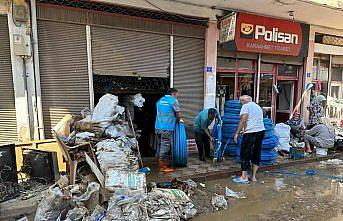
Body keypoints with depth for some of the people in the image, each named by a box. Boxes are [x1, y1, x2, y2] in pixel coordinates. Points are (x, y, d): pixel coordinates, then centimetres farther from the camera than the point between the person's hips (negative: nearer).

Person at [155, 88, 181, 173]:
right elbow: (178, 115, -5)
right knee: (165, 146, -1)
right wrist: (176, 119, 17)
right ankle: (163, 167, 5)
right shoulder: (173, 101, -5)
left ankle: (160, 163, 27)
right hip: (167, 128, -7)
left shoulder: (160, 100, 16)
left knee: (159, 145, 15)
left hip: (158, 127, 7)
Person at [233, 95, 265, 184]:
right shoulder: (258, 107, 22)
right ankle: (254, 176, 24)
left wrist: (237, 133, -12)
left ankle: (244, 178, 5)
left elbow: (243, 120, -14)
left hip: (250, 132, -8)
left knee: (245, 155, 0)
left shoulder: (246, 106, -2)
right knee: (256, 154, 15)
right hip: (261, 131, 8)